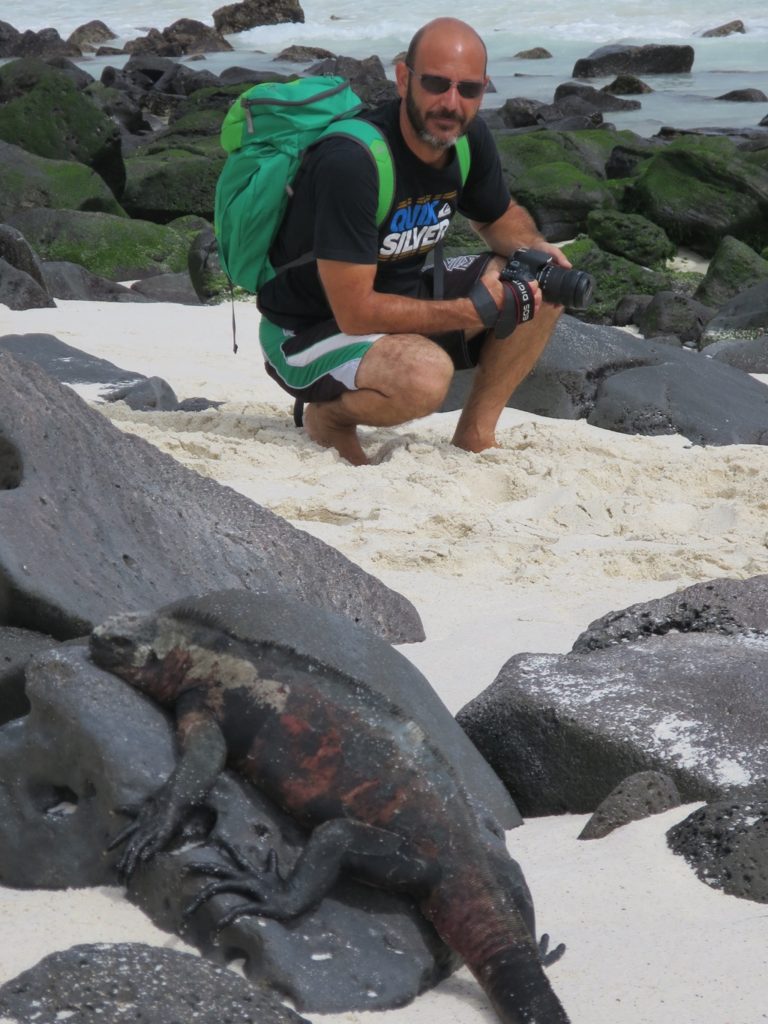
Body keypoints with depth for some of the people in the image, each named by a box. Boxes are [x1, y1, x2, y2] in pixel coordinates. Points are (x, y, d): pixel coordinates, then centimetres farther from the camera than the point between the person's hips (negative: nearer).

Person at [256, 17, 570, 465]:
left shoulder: (470, 137, -6)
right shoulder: (350, 162, -31)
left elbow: (501, 216, 16)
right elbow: (355, 312, -30)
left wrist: (535, 248, -9)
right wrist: (476, 310, -28)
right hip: (308, 334, -8)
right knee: (425, 375, -37)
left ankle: (474, 437, 2)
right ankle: (329, 416, -4)